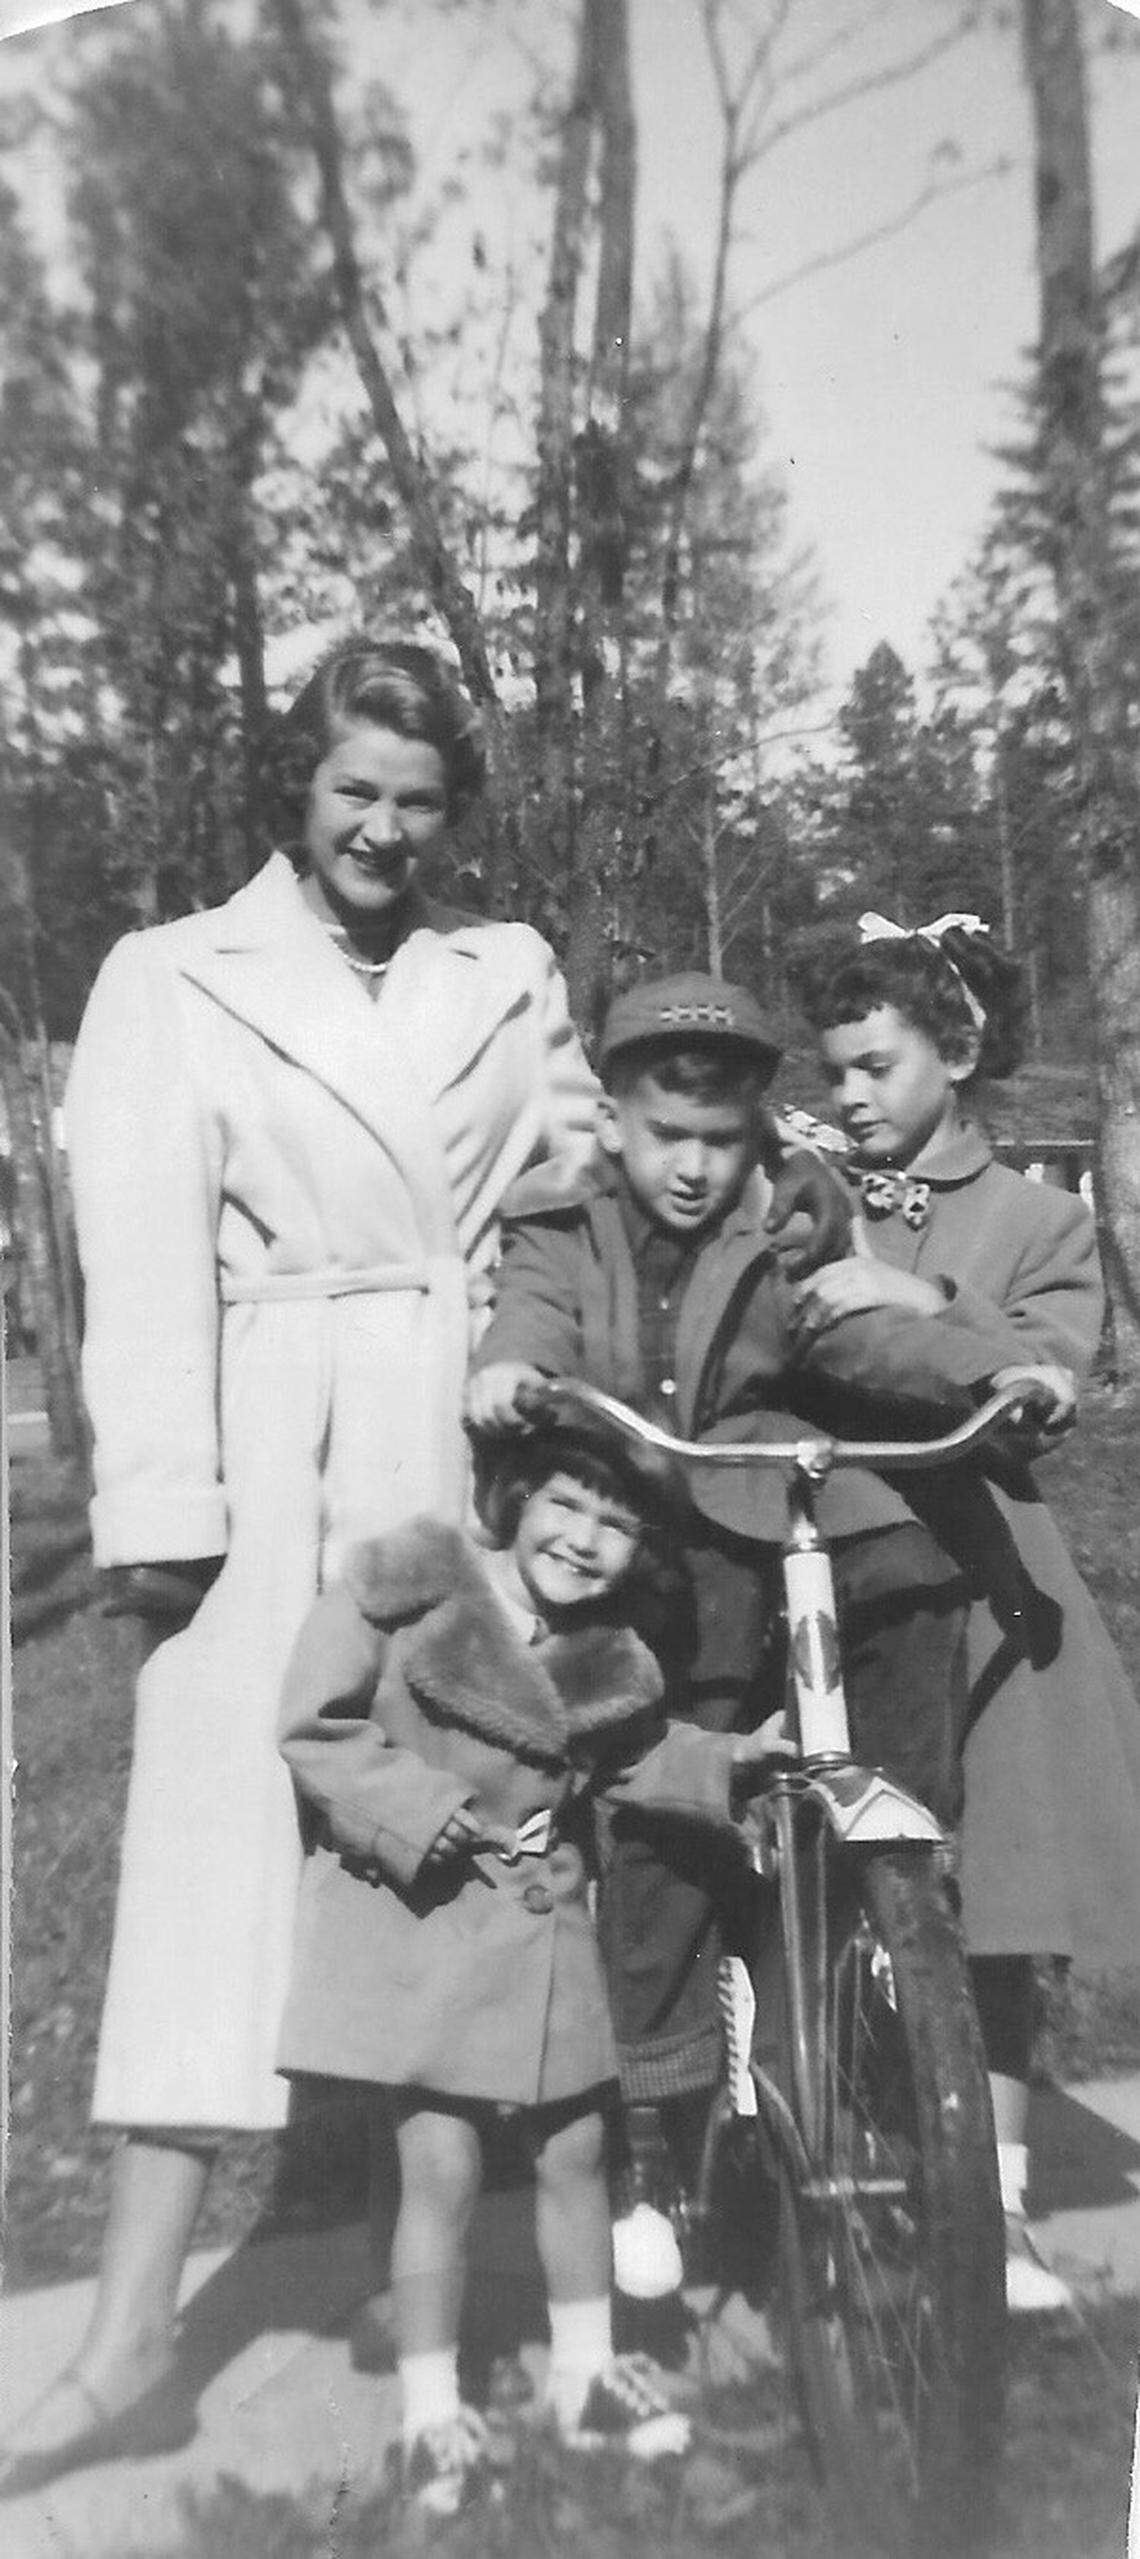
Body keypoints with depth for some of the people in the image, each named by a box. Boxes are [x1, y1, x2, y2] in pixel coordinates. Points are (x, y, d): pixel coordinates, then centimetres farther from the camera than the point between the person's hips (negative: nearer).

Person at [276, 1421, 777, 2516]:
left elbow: (629, 1760, 17)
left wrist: (725, 1760, 3)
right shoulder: (407, 1583, -15)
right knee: (441, 2165, -2)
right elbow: (314, 1730, -14)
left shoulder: (612, 1664, 1)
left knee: (573, 2149, 14)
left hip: (539, 1915, 5)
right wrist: (418, 1813, -21)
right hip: (412, 1904, -5)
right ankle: (432, 2416, 16)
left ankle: (585, 2374, 34)